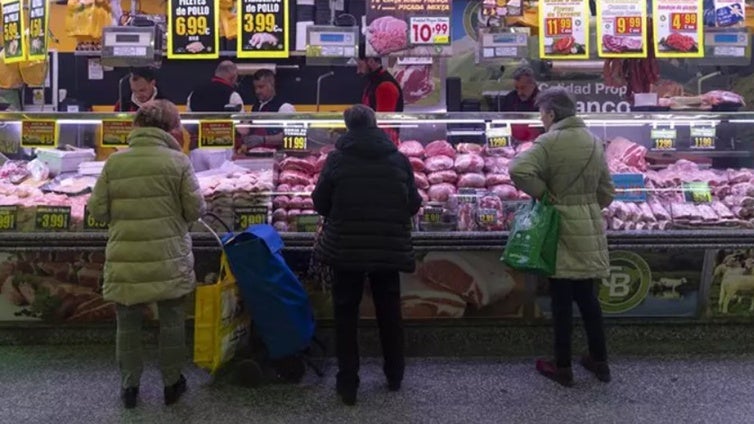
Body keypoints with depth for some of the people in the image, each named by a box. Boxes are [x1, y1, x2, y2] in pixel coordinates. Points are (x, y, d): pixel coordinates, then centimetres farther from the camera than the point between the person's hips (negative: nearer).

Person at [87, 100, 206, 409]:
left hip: (125, 259, 2)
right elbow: (195, 209, -6)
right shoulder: (178, 160, -9)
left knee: (128, 324, 18)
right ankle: (171, 383, 28)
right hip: (168, 258, -1)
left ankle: (129, 386, 30)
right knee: (172, 322, 15)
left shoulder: (114, 162, -2)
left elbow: (97, 210, 0)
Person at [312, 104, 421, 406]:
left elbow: (320, 203, -1)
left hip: (345, 248, -2)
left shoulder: (337, 159, -6)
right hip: (389, 248, 2)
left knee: (346, 314, 11)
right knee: (389, 311, 18)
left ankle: (348, 384, 16)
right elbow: (414, 205, 3)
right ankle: (394, 376, 32)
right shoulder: (398, 159, -1)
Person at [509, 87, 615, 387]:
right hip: (589, 228, 6)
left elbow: (519, 170, -29)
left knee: (562, 299, 3)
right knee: (587, 295, 17)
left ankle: (563, 368, 15)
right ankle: (599, 361, 26)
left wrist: (541, 193, -15)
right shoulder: (594, 142, 9)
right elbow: (607, 192, 12)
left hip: (561, 227, -6)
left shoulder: (549, 141, -13)